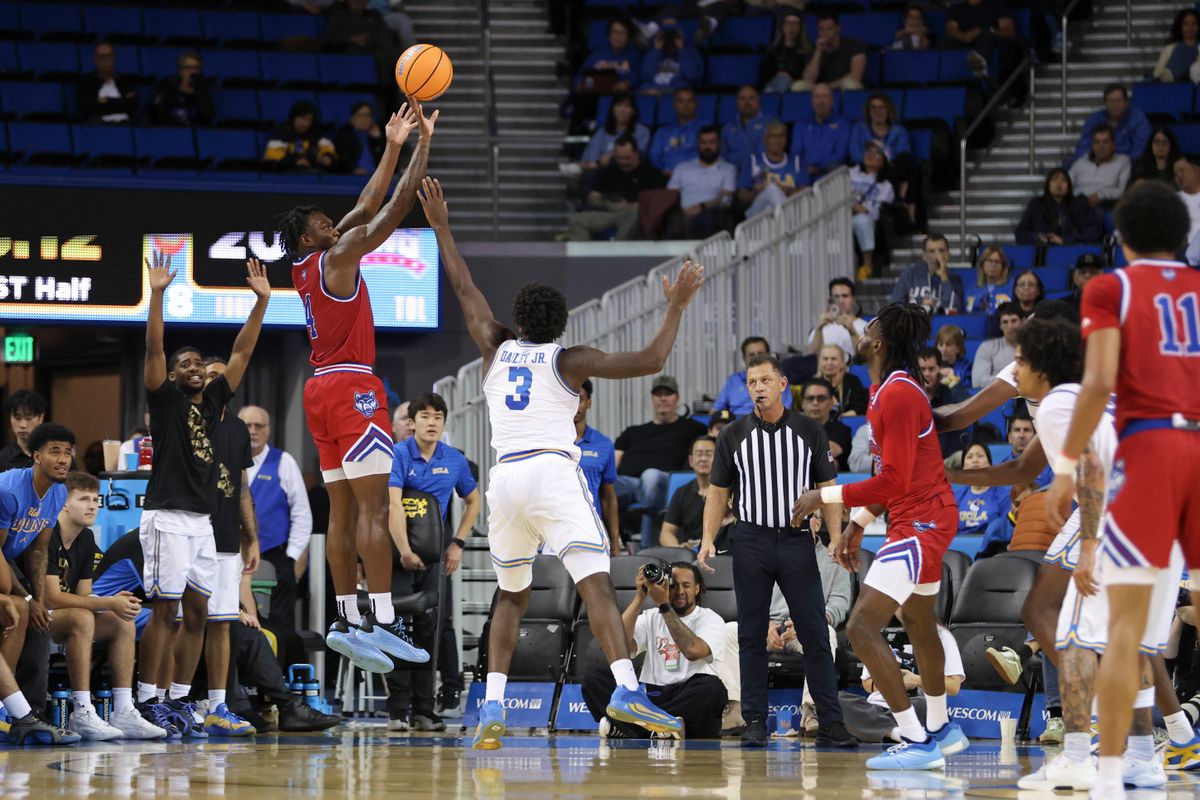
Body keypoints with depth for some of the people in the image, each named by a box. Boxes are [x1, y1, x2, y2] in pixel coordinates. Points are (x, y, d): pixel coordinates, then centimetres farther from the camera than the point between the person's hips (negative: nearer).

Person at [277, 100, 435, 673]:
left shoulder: (308, 267, 16)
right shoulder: (337, 256, -7)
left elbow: (368, 206, 21)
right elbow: (394, 209, -10)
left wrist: (394, 146, 20)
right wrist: (423, 144, -4)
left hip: (322, 390, 9)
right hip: (352, 388, -9)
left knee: (343, 511, 6)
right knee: (373, 504, -14)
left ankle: (347, 620, 2)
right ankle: (382, 619, -22)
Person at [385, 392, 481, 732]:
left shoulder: (454, 460, 4)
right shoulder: (397, 455, -10)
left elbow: (473, 501, 20)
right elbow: (393, 504, -21)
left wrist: (458, 543, 9)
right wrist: (405, 552, -31)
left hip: (435, 555, 4)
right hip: (399, 558, -4)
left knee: (430, 629, 3)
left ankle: (423, 709, 8)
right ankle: (398, 710, -1)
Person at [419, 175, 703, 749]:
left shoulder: (497, 350, 17)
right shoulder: (568, 361, 7)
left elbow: (464, 289, 29)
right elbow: (650, 361, -1)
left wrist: (441, 227, 37)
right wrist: (676, 308, 10)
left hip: (504, 478, 4)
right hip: (553, 473, -4)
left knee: (512, 594, 18)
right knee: (595, 583, -15)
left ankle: (492, 706, 4)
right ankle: (625, 688, -34)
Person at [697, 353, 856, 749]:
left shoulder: (810, 432, 3)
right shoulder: (734, 436, 4)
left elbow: (827, 488, 5)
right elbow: (718, 492, 7)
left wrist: (836, 539, -6)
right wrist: (708, 540, -5)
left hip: (797, 541, -1)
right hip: (750, 542, 1)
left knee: (815, 634, -4)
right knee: (752, 635, 2)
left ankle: (830, 723, -2)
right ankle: (755, 721, 8)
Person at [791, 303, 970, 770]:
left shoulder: (897, 394, -21)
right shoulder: (889, 390, 12)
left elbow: (894, 481, -26)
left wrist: (827, 497, -20)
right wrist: (857, 526, 20)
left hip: (920, 522, -11)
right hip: (926, 516, 11)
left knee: (862, 627, -17)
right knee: (918, 623, 27)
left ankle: (918, 742, -15)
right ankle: (940, 730, 43)